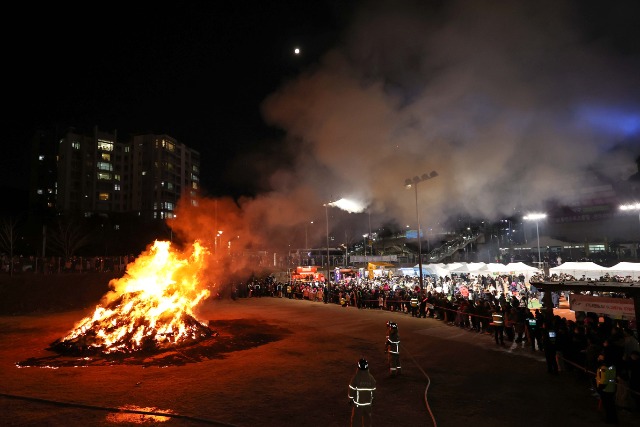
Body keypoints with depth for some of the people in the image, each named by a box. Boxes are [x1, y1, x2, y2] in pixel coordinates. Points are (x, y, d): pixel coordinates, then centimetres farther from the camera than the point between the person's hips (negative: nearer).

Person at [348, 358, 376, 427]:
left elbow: (352, 390, -12)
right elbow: (373, 390, 3)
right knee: (367, 418, 17)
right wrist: (372, 399, 17)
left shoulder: (355, 378, -19)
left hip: (357, 402, -3)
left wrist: (350, 399, 2)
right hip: (368, 402, 3)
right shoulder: (371, 378, -8)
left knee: (356, 417, 11)